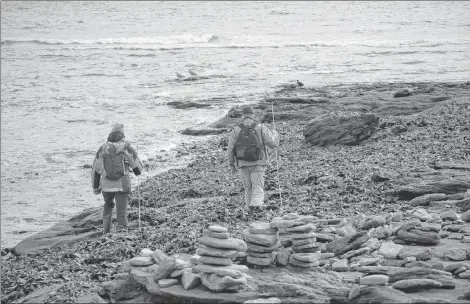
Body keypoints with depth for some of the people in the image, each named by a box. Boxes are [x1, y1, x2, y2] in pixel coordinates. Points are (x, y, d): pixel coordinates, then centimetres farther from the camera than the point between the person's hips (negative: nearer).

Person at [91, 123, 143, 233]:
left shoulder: (103, 148, 6)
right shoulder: (126, 147, 0)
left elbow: (95, 169, 10)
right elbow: (137, 165, 11)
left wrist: (95, 186, 20)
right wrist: (138, 172, 35)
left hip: (106, 185, 2)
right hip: (122, 185, -2)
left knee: (108, 205, 27)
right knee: (121, 211, 1)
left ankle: (106, 230, 24)